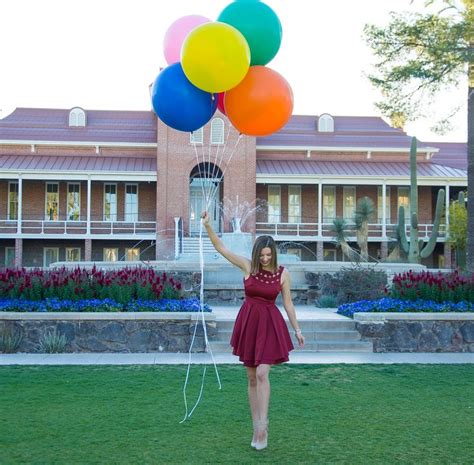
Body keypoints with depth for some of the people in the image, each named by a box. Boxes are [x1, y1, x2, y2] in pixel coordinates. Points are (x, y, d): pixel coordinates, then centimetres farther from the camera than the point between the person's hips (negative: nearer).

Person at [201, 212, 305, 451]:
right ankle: (257, 428, 18)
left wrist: (297, 329, 4)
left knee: (262, 374, -18)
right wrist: (207, 226, -22)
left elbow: (287, 302, 3)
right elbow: (221, 248, -10)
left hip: (270, 325, -2)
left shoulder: (283, 273, -6)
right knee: (252, 378, 8)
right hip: (248, 323, 2)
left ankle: (263, 426, -13)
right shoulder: (248, 266, -6)